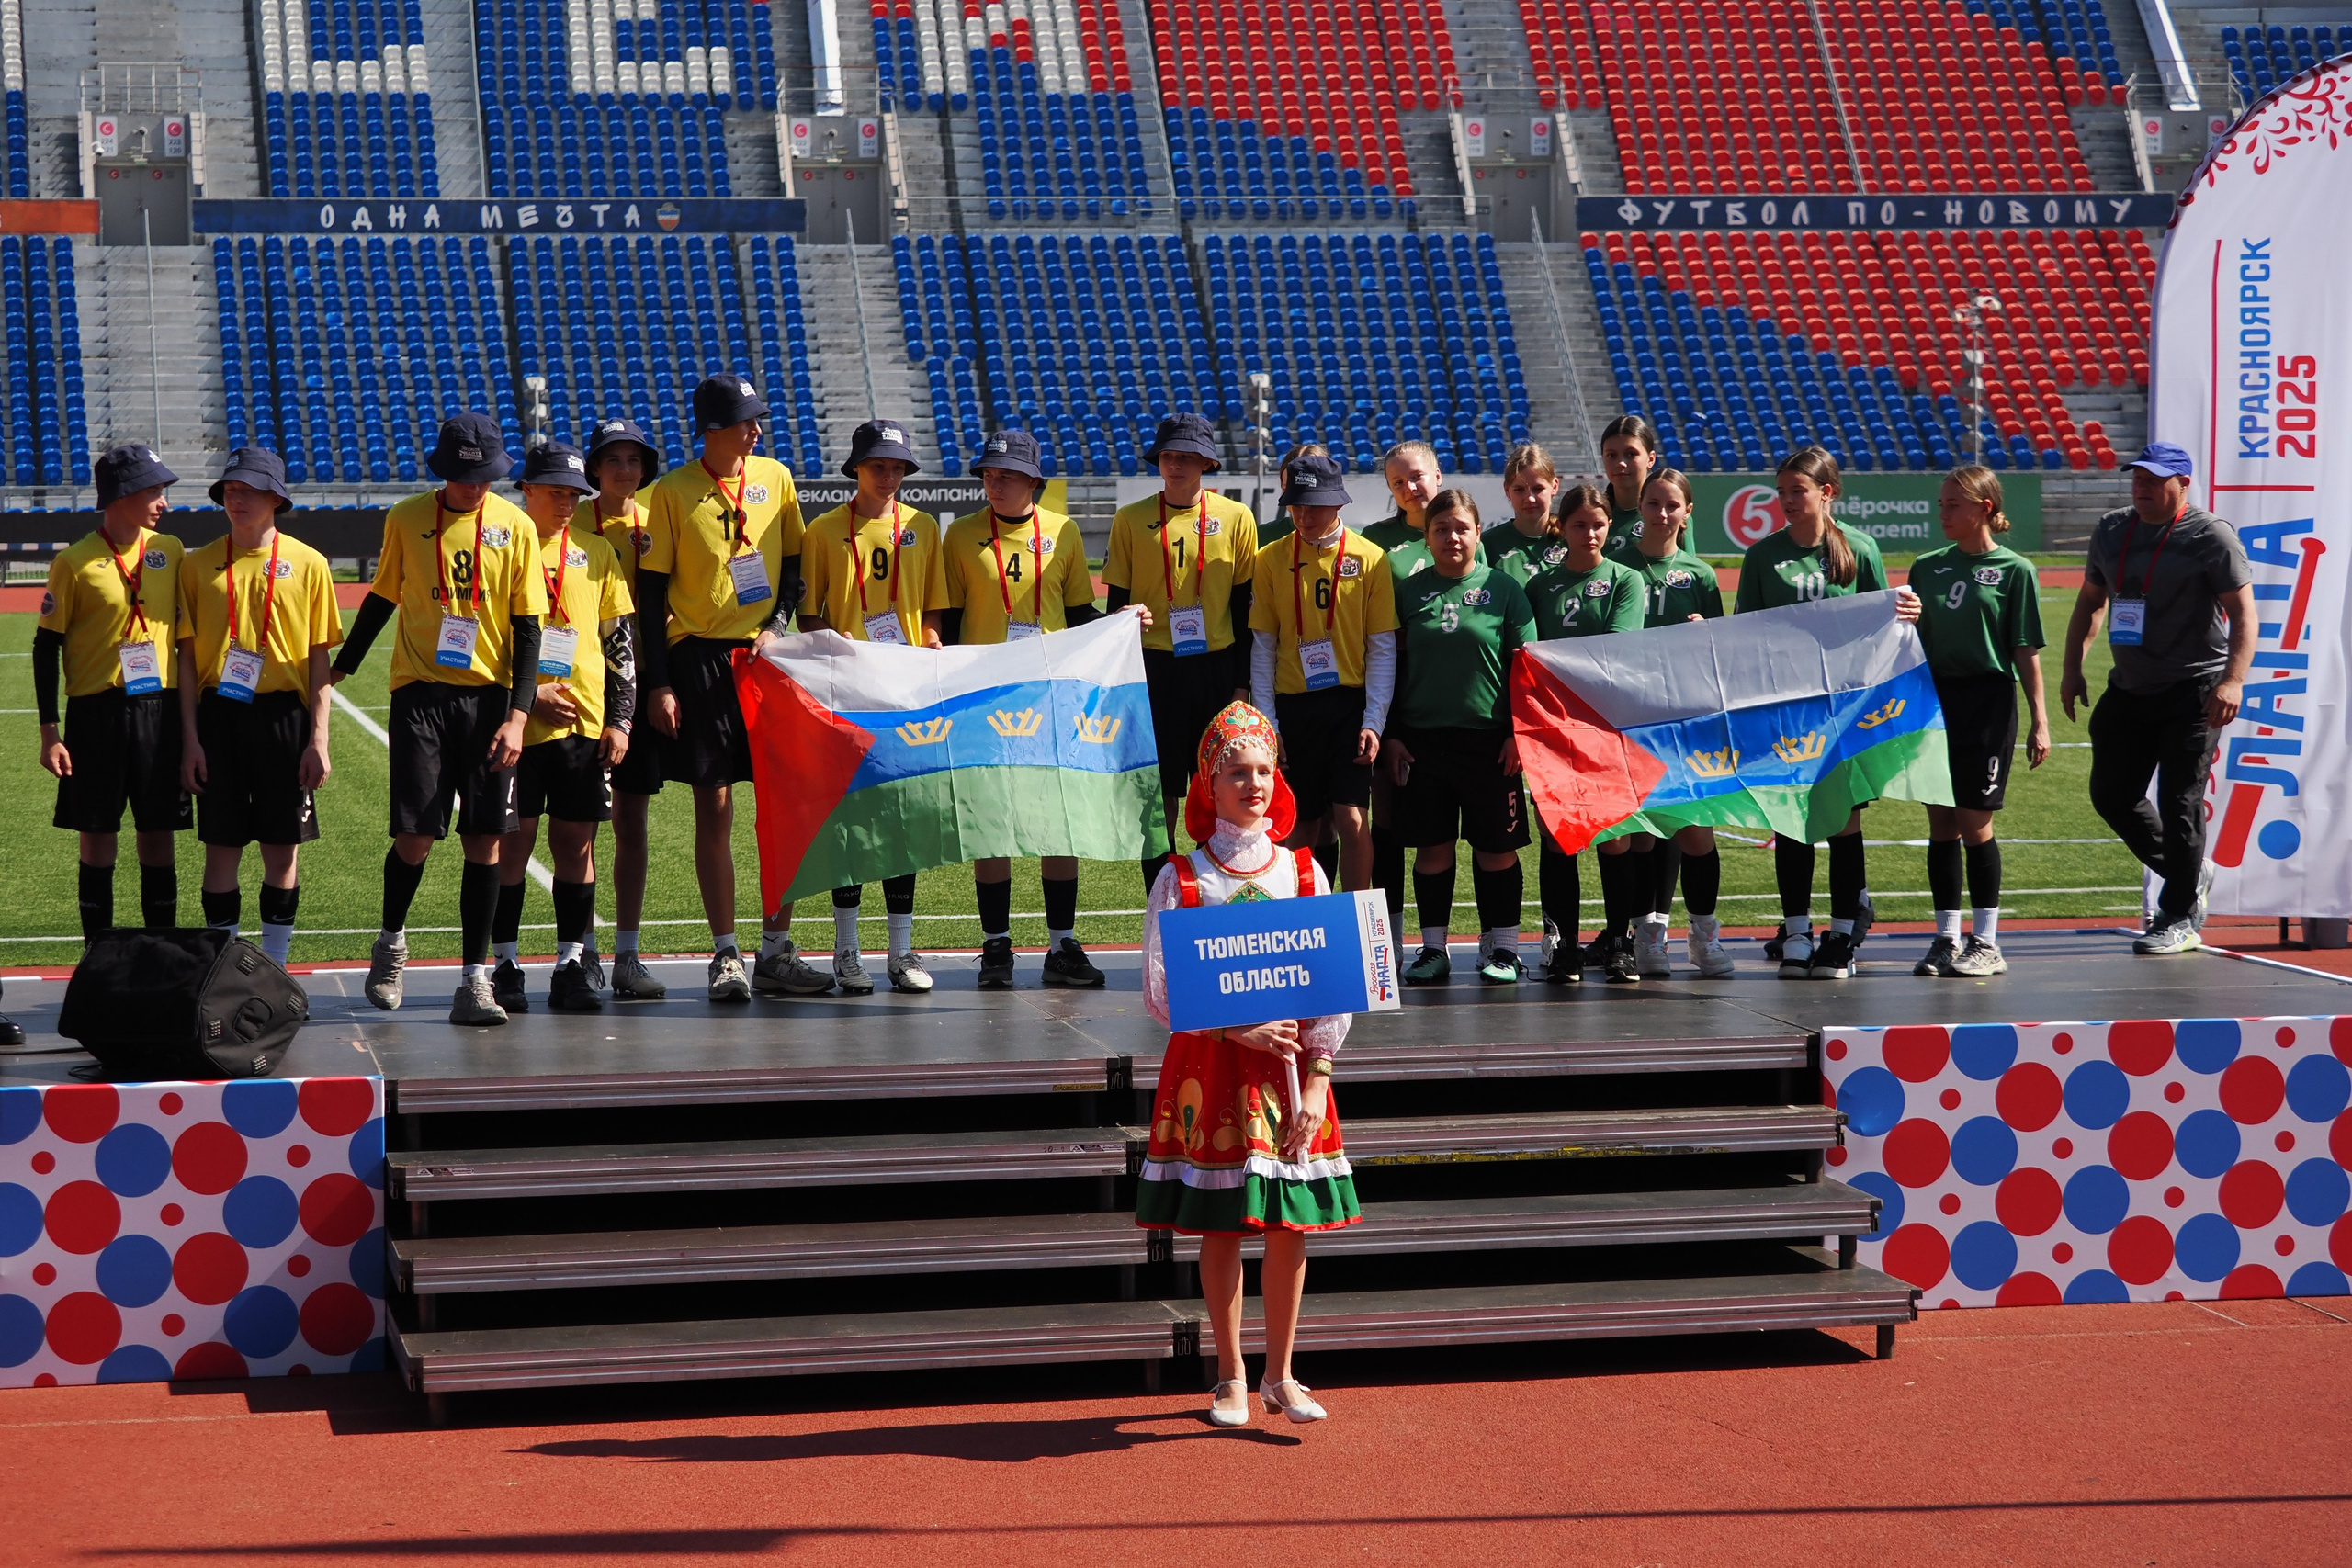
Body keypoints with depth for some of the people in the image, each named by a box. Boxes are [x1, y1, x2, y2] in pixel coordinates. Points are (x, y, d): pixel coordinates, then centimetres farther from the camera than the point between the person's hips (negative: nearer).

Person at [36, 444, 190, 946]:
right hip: (96, 711, -3)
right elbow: (47, 646, -2)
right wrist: (50, 731, -6)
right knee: (98, 838, 3)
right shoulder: (75, 562, -6)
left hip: (159, 709, 3)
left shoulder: (168, 550, 6)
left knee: (158, 836, 5)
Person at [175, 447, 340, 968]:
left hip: (283, 715, 0)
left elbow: (319, 657, 3)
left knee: (283, 851, 3)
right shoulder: (198, 564, 5)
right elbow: (187, 655, 5)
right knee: (222, 848, 2)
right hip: (218, 715, 1)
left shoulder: (307, 564, 2)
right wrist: (190, 738, -2)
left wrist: (318, 739, -4)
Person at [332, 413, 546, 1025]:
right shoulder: (406, 520, 3)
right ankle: (391, 941, 22)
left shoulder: (515, 528, 2)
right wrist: (340, 669, 21)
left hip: (489, 697, 0)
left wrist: (517, 715, -6)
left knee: (484, 838, -3)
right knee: (415, 835, -6)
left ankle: (474, 981, 3)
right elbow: (382, 599, 17)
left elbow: (527, 628, 2)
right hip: (420, 692, 0)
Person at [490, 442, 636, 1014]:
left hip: (585, 724, 3)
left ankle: (571, 966, 9)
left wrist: (620, 719, 5)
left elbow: (621, 640, 12)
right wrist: (525, 694, -11)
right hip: (519, 724, -3)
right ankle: (506, 966, 7)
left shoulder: (596, 551, 11)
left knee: (577, 843, 4)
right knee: (513, 841, 0)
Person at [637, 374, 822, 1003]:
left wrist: (777, 626, -2)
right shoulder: (673, 492, -3)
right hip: (701, 660, -3)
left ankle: (776, 951, 9)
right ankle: (726, 956, 5)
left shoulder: (775, 477, 6)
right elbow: (651, 591, -1)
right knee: (714, 808, -1)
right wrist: (659, 684, -6)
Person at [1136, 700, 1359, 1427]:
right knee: (1220, 1229, 2)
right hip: (1210, 1064, -2)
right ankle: (1231, 1379, 15)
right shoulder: (1181, 878, -3)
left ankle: (1279, 1376, 16)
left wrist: (1315, 1080, -6)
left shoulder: (1303, 871, 4)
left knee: (1290, 1227, 3)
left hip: (1290, 1062, 2)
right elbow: (1159, 991, -6)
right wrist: (1240, 1030, -16)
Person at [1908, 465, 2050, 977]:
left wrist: (2039, 721, -4)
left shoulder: (2014, 570, -2)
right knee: (1941, 822, 6)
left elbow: (2027, 651, -2)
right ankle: (1946, 940, 13)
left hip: (1988, 701, -4)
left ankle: (1986, 943, 5)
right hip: (1934, 699, 4)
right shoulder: (1927, 567, 10)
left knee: (1974, 822, -4)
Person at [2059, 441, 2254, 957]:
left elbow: (2243, 610, -11)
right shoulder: (2111, 531, 10)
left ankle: (2180, 918, 4)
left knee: (2179, 802, -8)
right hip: (2128, 688, 7)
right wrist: (2073, 668, 12)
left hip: (2194, 692, -7)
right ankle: (2189, 873, 27)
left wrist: (2232, 681, -21)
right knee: (2111, 794, 7)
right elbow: (2090, 601, 21)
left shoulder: (2211, 536, -8)